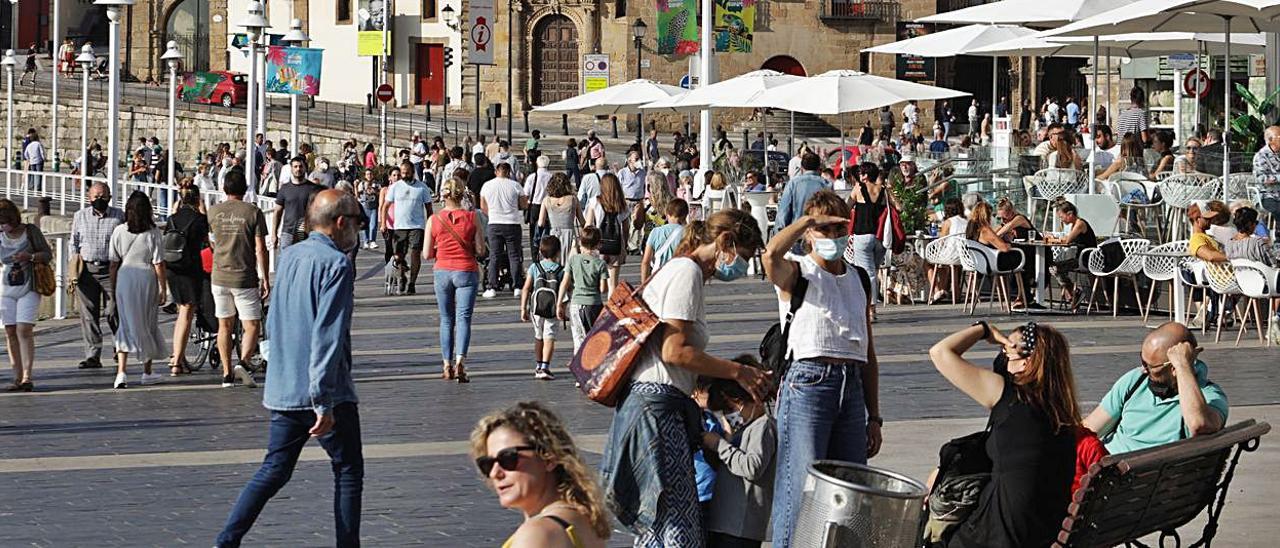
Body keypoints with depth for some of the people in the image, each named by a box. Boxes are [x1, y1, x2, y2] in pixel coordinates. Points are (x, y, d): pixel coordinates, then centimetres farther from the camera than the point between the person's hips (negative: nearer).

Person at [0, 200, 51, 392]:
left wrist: (29, 256, -16)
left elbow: (48, 255, 0)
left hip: (28, 288, -3)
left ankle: (27, 376, -16)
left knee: (24, 330, -13)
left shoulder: (30, 231, -3)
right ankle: (17, 377, 5)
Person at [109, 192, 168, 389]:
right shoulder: (152, 232, -7)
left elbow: (114, 262, 2)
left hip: (125, 277, 1)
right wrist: (163, 287, 1)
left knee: (126, 324, 4)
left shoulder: (119, 231, -2)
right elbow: (158, 263, -6)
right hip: (147, 278, -1)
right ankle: (147, 372, 23)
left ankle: (121, 372, -10)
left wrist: (113, 286, 10)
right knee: (147, 324, 12)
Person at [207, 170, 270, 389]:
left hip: (219, 277, 3)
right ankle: (243, 363, -19)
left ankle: (227, 374, 13)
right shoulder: (253, 212, -7)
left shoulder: (214, 212, 2)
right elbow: (260, 249, -9)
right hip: (245, 278, -3)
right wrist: (266, 279, -3)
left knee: (225, 325, 13)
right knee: (252, 325, 3)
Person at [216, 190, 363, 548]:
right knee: (348, 471, 7)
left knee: (274, 470, 12)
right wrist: (324, 402, -22)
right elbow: (327, 337, -21)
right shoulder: (336, 264, -15)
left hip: (282, 390, 7)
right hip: (323, 390, -7)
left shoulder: (288, 257, 10)